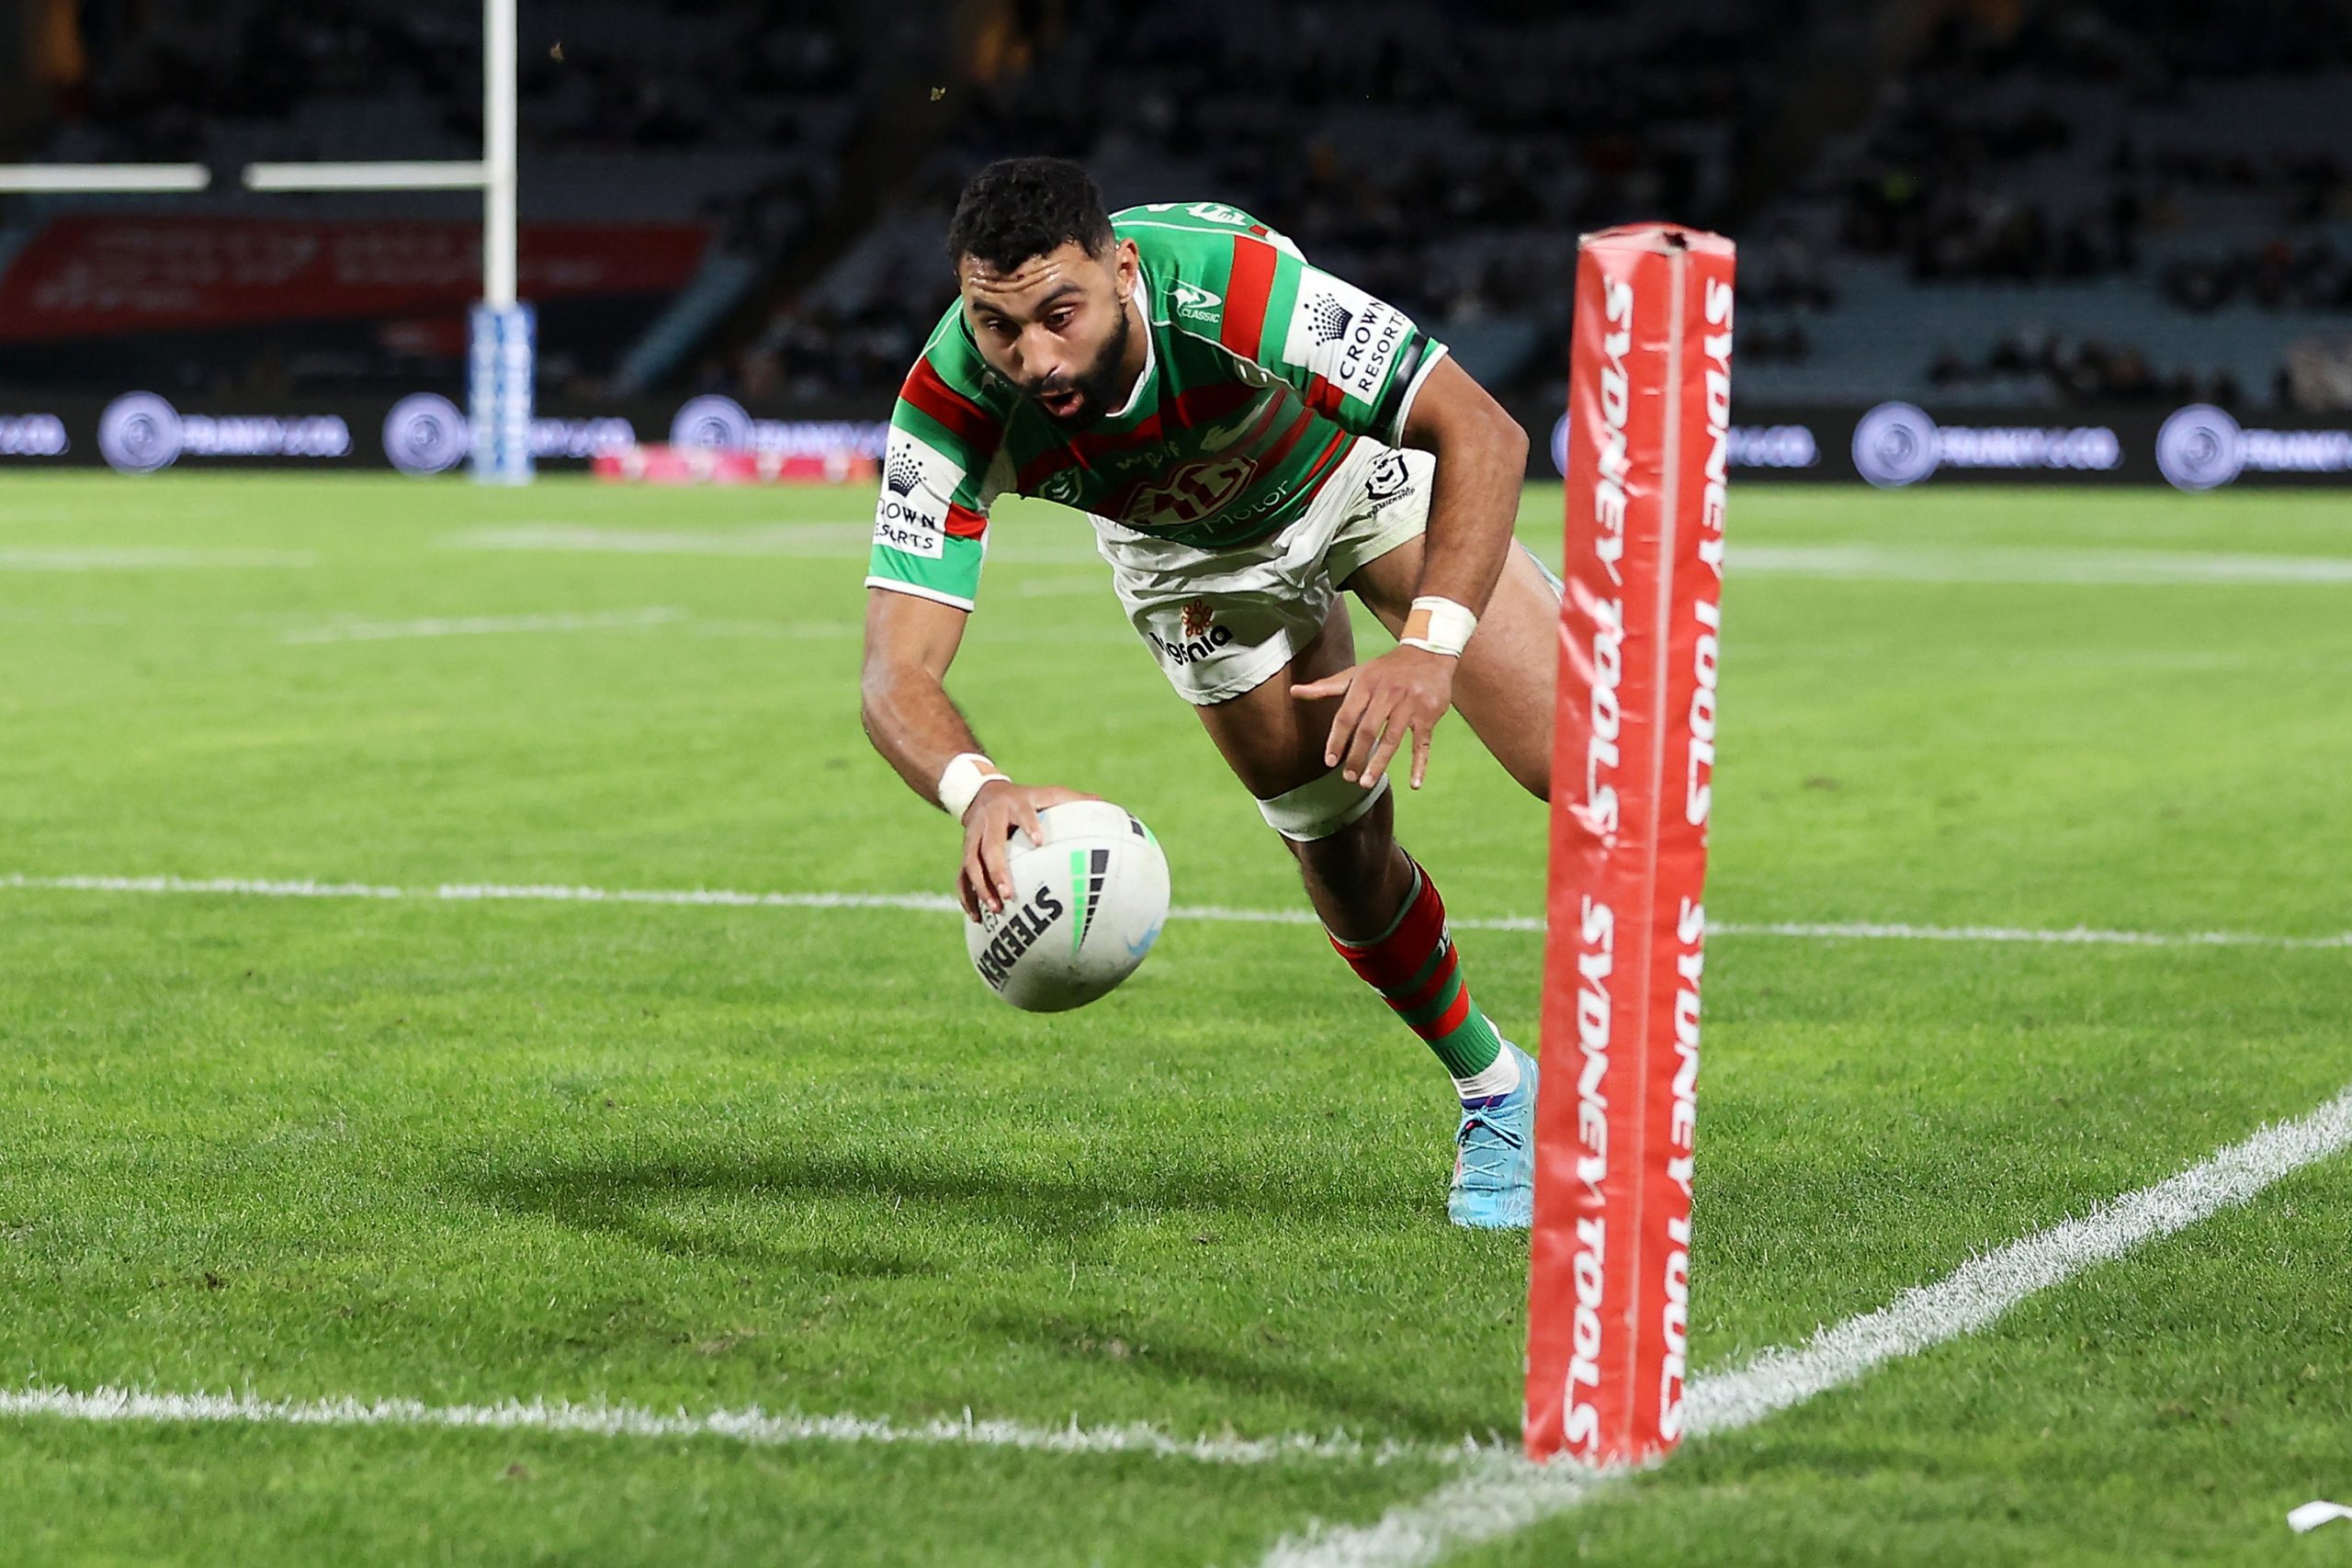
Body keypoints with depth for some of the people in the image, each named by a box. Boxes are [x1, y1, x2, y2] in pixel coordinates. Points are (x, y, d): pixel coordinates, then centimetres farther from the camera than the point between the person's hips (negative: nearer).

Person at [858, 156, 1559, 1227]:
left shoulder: (1232, 284, -44)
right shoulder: (953, 408, -36)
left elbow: (1483, 433, -42)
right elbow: (897, 671, -39)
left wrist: (1432, 645, -55)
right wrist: (978, 792, -62)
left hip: (1363, 464, -2)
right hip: (1190, 554, 2)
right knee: (1342, 847, 2)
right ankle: (1495, 1097, 28)